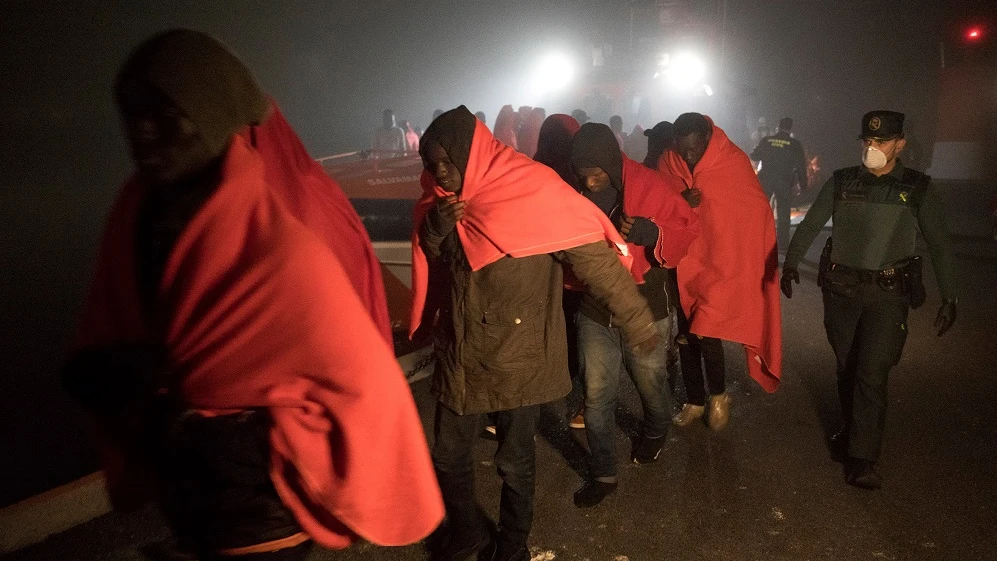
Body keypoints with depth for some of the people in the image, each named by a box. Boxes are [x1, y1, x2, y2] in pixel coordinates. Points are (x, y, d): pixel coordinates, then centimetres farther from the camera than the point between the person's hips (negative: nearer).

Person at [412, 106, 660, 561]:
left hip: (517, 360, -5)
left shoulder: (533, 192, -16)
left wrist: (638, 323, -8)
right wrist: (434, 230, -12)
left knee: (515, 462, 14)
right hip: (460, 356, 5)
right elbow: (430, 260, 11)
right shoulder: (444, 202, 2)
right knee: (447, 457, 17)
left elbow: (594, 259, -14)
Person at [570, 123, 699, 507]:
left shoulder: (651, 187, -15)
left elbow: (689, 228, -9)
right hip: (594, 312, 2)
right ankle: (602, 474, 22)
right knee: (596, 396, 5)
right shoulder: (576, 194, -5)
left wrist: (648, 231, -28)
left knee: (650, 385, 19)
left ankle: (655, 432, 52)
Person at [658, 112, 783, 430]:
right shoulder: (668, 165, -3)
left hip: (721, 265, -3)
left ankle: (719, 394, 19)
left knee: (706, 333, -10)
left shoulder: (734, 163, -11)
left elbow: (756, 214, -6)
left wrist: (740, 270, -11)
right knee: (685, 335, 9)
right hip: (682, 266, 4)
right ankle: (695, 401, 29)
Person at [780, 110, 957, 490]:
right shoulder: (841, 181, 0)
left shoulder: (918, 188, -3)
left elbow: (939, 246, 2)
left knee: (872, 374, -7)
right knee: (846, 367, 13)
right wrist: (790, 263, -10)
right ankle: (853, 431, 34)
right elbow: (810, 226, 3)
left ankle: (861, 460, -1)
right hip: (840, 288, 2)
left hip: (888, 293, -2)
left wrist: (949, 298, 2)